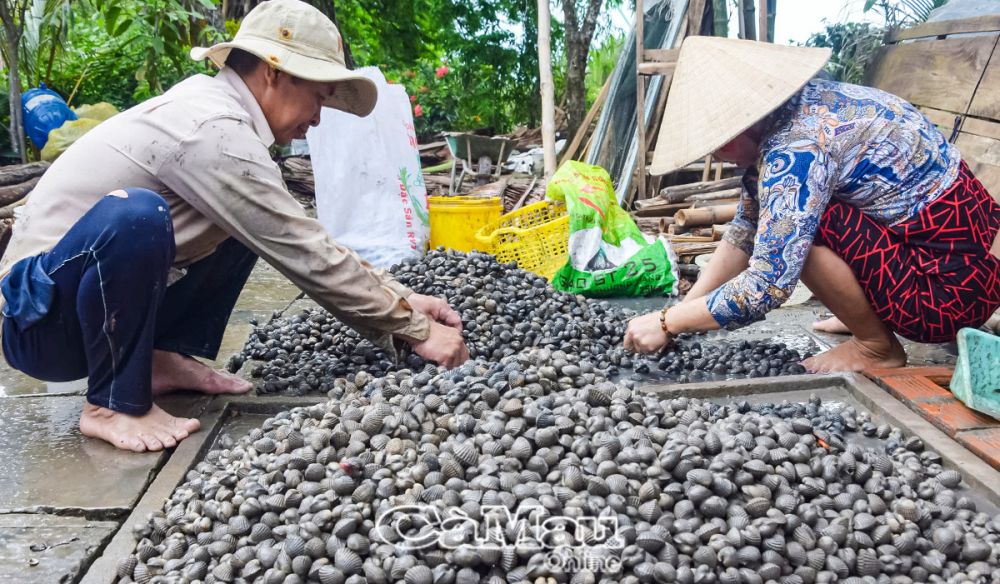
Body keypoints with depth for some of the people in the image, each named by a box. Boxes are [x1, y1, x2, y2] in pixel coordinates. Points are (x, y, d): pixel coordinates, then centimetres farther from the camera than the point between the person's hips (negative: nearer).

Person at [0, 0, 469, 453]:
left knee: (250, 225, 7)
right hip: (38, 319, -9)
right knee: (135, 213, -37)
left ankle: (169, 358, 6)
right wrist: (415, 331, -15)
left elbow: (304, 243, 7)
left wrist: (401, 300, 1)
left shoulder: (207, 106, 4)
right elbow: (308, 259, -23)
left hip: (108, 298, 9)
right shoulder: (214, 130, -24)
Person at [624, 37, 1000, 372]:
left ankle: (877, 347, -1)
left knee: (794, 224, -19)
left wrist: (667, 323, -16)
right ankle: (870, 314, 15)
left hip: (950, 285, -9)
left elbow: (766, 286, -28)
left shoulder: (796, 147, -26)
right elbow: (744, 232, 7)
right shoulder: (783, 115, 2)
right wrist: (681, 313, 3)